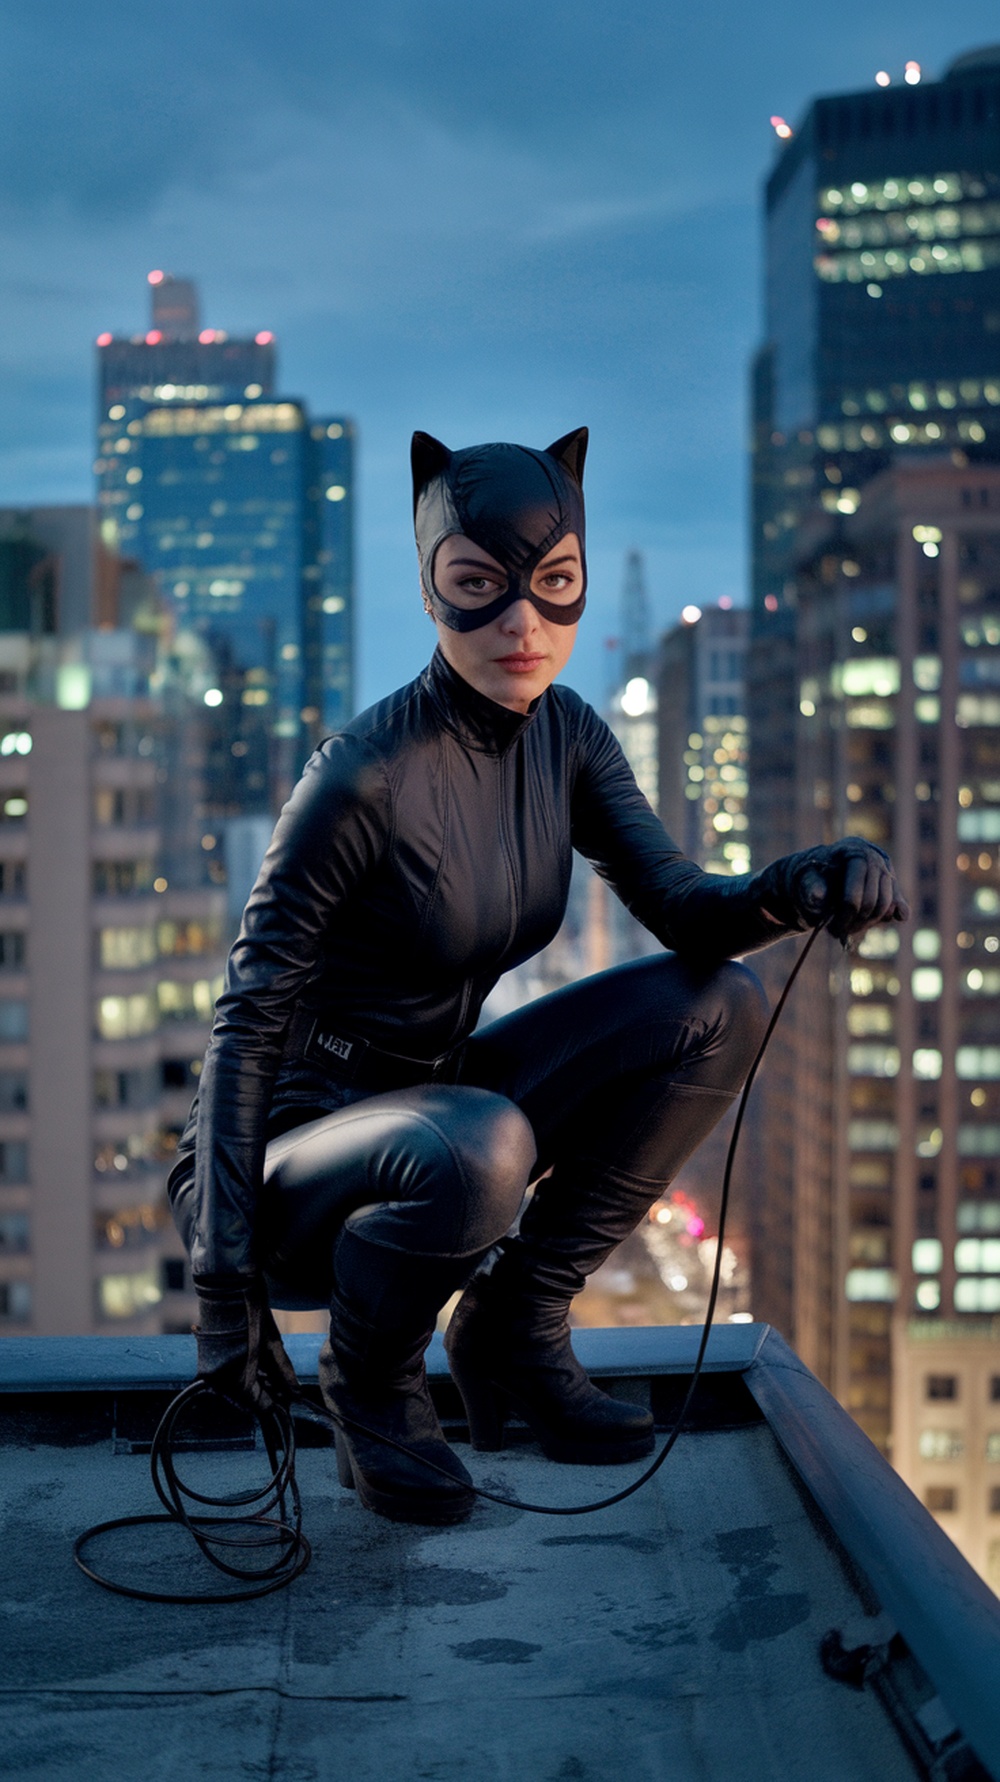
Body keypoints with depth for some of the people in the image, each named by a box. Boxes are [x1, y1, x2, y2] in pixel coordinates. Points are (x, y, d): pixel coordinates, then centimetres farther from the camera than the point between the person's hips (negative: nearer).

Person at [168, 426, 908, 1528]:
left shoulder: (565, 735, -1)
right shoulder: (366, 775, -23)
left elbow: (679, 906, -12)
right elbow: (248, 1025, -20)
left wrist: (794, 889, -34)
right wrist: (224, 1282, -24)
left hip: (425, 1107, 6)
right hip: (287, 1161, -6)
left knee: (716, 1008, -11)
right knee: (476, 1149, -39)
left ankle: (514, 1327, 3)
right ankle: (368, 1381, -4)